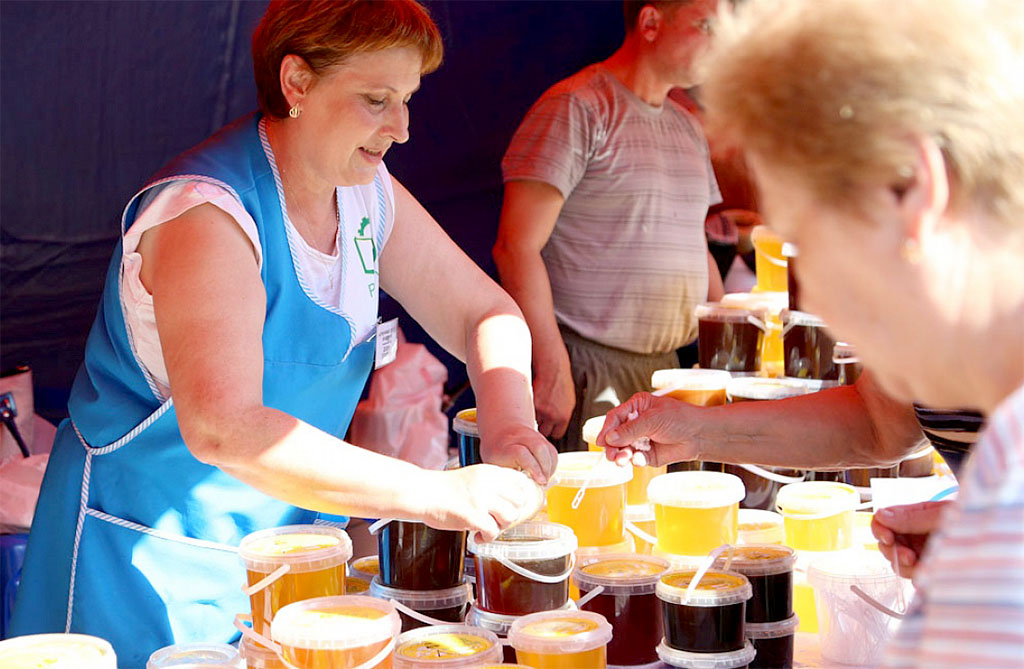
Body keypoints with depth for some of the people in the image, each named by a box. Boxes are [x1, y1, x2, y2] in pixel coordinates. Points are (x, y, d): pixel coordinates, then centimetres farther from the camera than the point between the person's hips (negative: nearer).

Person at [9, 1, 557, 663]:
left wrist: (509, 426, -17)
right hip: (151, 554, -7)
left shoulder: (367, 192, -1)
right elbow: (222, 427, -39)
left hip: (288, 545, 7)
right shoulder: (209, 214, -27)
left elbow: (484, 311, 6)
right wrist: (438, 495, -42)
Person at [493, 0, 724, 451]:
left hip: (669, 367, 8)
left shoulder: (688, 128, 17)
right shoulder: (576, 108, -8)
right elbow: (517, 246, -15)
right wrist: (552, 370, -19)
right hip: (589, 372, -7)